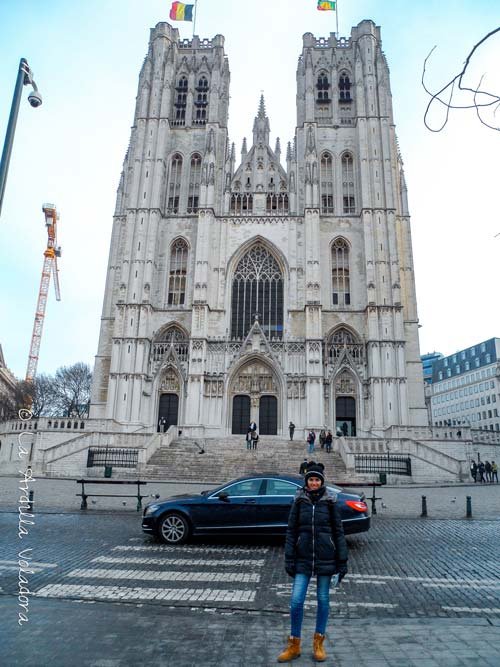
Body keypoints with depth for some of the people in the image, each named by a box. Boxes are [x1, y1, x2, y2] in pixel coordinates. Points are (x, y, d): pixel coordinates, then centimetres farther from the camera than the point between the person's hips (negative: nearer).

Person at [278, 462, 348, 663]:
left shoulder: (330, 501, -3)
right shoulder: (299, 500, -1)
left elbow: (338, 531, 0)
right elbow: (291, 531, 2)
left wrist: (342, 561, -1)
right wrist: (289, 558, -2)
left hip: (325, 558, -1)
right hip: (303, 558, 1)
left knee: (323, 599, 10)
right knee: (296, 601, -1)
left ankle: (318, 643, 28)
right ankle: (294, 645, 17)